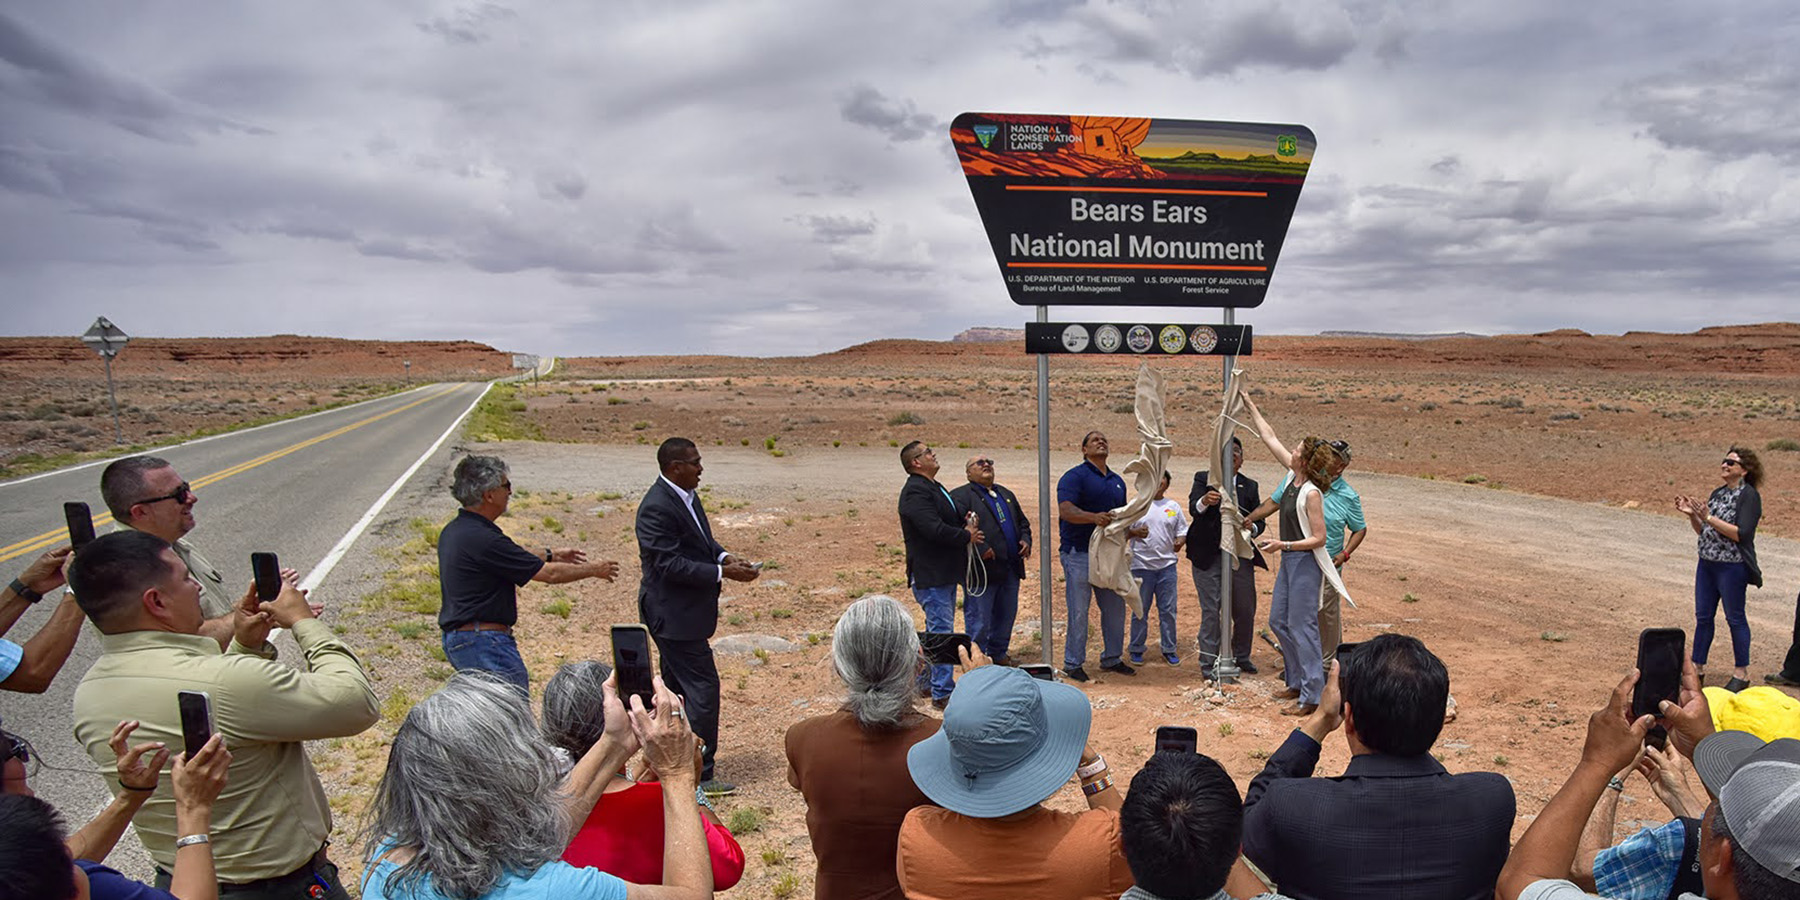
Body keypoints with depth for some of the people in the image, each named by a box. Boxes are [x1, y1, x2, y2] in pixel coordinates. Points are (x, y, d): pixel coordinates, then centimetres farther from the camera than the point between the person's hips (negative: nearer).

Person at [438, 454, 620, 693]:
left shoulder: (453, 531, 9)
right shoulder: (482, 538, -21)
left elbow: (509, 558, 26)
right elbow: (549, 574, -15)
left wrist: (549, 553, 30)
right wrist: (594, 569, -1)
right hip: (484, 641, -10)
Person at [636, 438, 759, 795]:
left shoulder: (687, 495, 7)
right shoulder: (657, 507, -23)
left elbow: (702, 539, 18)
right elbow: (670, 564, -25)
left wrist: (723, 556, -1)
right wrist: (721, 572, -24)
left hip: (682, 610, 11)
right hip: (674, 614, -11)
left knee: (676, 686, 20)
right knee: (703, 688, -6)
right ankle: (698, 776, 6)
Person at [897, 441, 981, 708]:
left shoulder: (934, 487, 15)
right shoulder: (915, 492, -19)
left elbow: (950, 515, 26)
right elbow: (935, 529, -28)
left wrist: (965, 517, 3)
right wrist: (967, 536, -15)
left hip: (945, 573, 11)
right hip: (930, 576, -11)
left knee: (938, 629, 19)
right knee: (941, 631, -8)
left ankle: (928, 682, 31)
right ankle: (942, 693, -3)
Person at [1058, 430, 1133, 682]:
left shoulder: (1117, 481, 18)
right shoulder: (1074, 476, -7)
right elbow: (1065, 510, -20)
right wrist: (1094, 517, -35)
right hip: (1079, 554, -7)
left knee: (1115, 608, 12)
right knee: (1078, 612, -3)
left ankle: (1112, 658, 26)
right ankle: (1073, 664, 7)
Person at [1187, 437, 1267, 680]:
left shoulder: (1250, 486, 11)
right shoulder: (1203, 478, 1)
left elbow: (1260, 521, 10)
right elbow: (1193, 508, -14)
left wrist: (1252, 528, -14)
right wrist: (1204, 502, -38)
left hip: (1240, 556, 4)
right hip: (1209, 557, -3)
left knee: (1246, 611, 11)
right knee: (1211, 611, -2)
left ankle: (1241, 657, 32)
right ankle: (1208, 663, 8)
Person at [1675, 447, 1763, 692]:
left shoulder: (1749, 496, -11)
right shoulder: (1718, 493, 11)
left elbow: (1741, 533, -20)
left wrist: (1708, 517, -24)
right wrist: (1692, 515, -2)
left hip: (1733, 567, -7)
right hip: (1707, 563, 7)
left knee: (1735, 618, 3)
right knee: (1703, 617, 11)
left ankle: (1741, 674, 15)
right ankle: (1697, 668, 19)